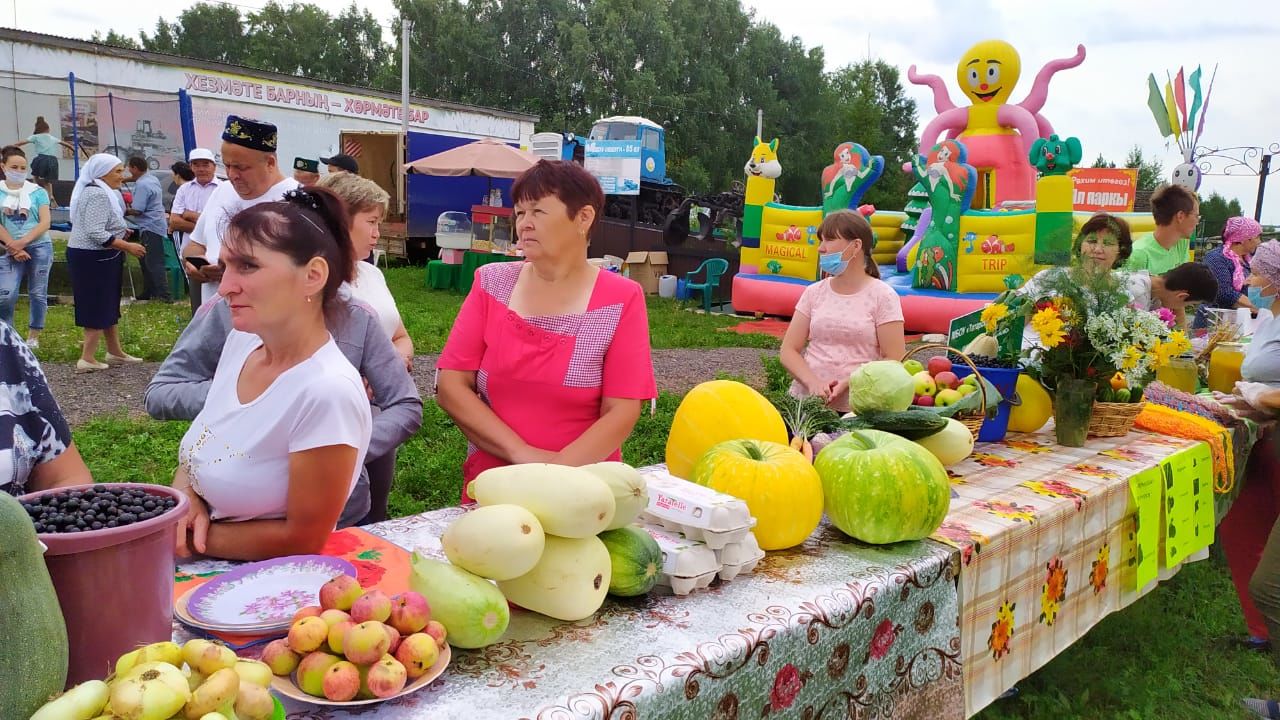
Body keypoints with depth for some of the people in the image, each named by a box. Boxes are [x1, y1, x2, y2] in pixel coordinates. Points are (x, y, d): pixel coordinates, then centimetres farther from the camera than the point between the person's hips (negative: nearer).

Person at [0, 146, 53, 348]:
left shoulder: (37, 192, 2)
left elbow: (45, 223, -4)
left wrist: (23, 242, -16)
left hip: (39, 248, 0)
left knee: (38, 294, 5)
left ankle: (33, 336, 16)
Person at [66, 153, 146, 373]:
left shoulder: (101, 192, 14)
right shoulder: (98, 194, -20)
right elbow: (96, 234, -27)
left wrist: (121, 231, 11)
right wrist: (128, 246, -23)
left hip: (97, 257, 11)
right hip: (93, 258, -11)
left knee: (107, 305, 16)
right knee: (98, 307, -5)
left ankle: (115, 351, 26)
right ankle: (87, 358, -1)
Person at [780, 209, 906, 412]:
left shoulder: (882, 296, 0)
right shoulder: (814, 292, 10)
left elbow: (894, 361, -3)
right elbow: (789, 350, 7)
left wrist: (850, 382, -15)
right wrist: (813, 382, -11)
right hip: (805, 401, 2)